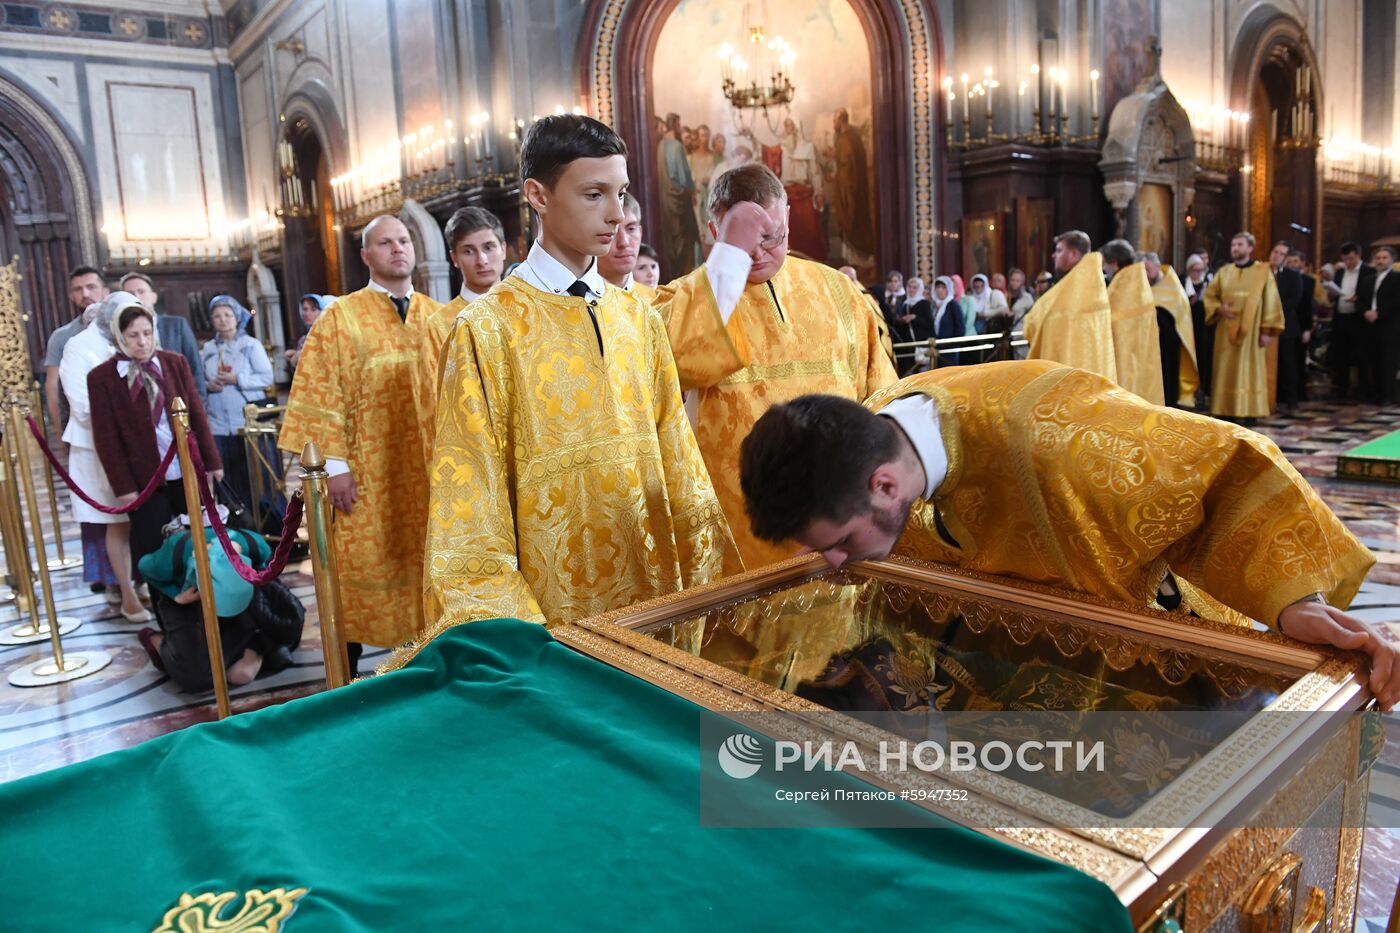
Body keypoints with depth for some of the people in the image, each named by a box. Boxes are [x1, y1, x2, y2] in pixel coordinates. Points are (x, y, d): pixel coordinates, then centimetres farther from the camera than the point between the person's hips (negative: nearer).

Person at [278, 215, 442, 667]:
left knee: (426, 559, 9)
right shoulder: (341, 317, -1)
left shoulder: (437, 316, 10)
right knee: (363, 563, 3)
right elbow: (321, 395, -5)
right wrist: (335, 465, -11)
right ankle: (347, 668, 17)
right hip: (370, 473, -3)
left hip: (428, 468, 3)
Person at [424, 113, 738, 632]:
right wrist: (504, 639, -16)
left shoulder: (640, 320, 5)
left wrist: (717, 578, 4)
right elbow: (469, 491, -10)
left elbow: (677, 458, 6)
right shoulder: (487, 330, -9)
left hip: (655, 602, 5)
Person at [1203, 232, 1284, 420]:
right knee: (1225, 372, 3)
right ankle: (1225, 413, 7)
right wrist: (1219, 308, -11)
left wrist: (1267, 330, -8)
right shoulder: (1224, 272, 10)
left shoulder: (1263, 272, 1)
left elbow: (1270, 302, -2)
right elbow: (1209, 295, 11)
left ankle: (1249, 414, 1)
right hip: (1226, 332, 3)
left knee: (1249, 372, -2)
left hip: (1250, 332, -3)